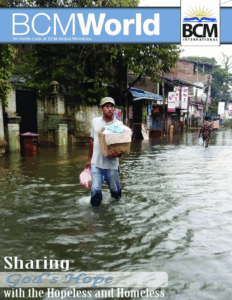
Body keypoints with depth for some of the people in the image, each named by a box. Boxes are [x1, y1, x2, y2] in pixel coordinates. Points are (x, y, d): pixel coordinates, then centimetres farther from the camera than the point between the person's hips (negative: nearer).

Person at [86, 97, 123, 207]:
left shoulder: (119, 124, -1)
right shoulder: (95, 121, 6)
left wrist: (118, 153, -26)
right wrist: (89, 159, 19)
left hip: (112, 165, -1)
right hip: (96, 163, 1)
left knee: (116, 192, 12)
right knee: (95, 190, -11)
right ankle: (95, 206, 19)